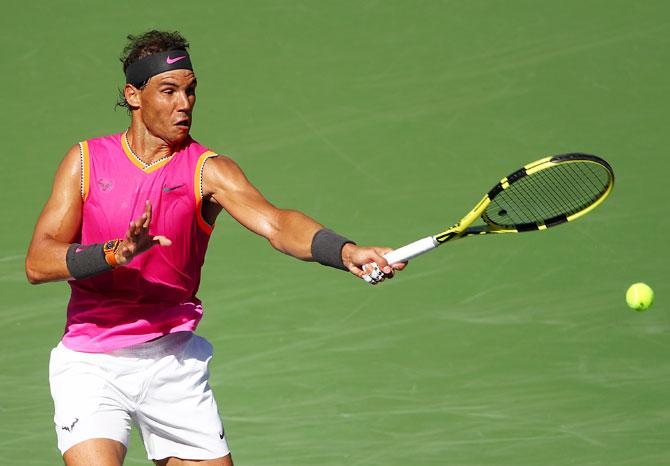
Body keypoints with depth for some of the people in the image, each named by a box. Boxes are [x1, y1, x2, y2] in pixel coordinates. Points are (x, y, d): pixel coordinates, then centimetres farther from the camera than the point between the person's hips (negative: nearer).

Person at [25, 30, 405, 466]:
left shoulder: (209, 170, -3)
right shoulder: (86, 161, 1)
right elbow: (38, 262, -7)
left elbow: (275, 223, -21)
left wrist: (346, 251, -41)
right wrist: (116, 253, -25)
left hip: (175, 362, 1)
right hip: (90, 364, -1)